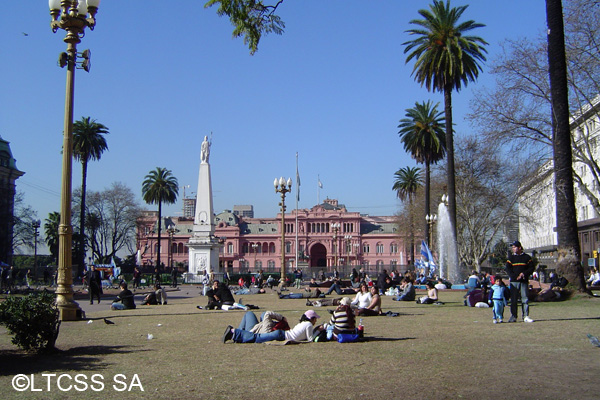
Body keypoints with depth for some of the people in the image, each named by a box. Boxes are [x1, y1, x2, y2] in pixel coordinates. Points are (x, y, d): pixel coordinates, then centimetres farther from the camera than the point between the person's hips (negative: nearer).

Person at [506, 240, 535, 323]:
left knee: (525, 299, 0)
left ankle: (526, 316, 4)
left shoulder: (526, 257, 8)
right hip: (514, 282, 0)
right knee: (513, 300, -1)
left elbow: (531, 268, 7)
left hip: (524, 281, 0)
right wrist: (515, 276, -13)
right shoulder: (511, 257, 9)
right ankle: (513, 317, 3)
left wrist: (524, 273, -10)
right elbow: (508, 269, 1)